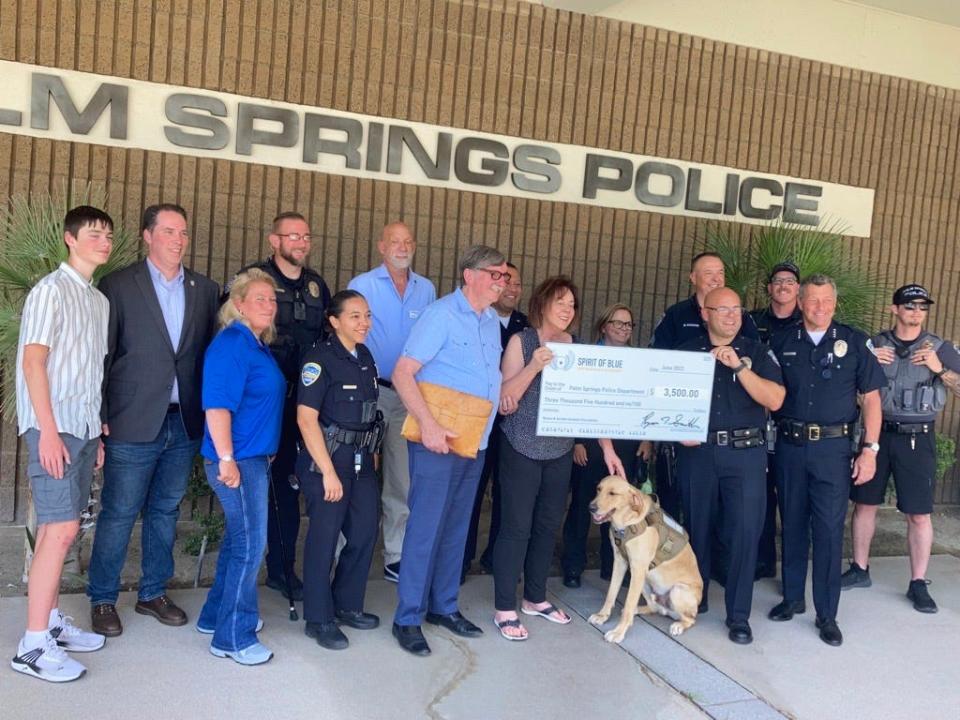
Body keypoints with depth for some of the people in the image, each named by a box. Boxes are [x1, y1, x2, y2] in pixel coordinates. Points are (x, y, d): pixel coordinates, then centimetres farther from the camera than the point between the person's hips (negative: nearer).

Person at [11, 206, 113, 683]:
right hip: (54, 428, -7)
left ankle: (51, 621, 21)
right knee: (62, 529, -10)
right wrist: (49, 430, -18)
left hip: (84, 428, 7)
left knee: (57, 527, 12)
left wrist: (97, 433, 14)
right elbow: (33, 362, -12)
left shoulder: (100, 300, 15)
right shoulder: (51, 290, -6)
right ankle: (33, 646, -4)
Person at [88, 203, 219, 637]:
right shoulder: (118, 286, -2)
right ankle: (102, 600, 21)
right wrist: (102, 417, -7)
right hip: (134, 423, -4)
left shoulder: (205, 290, 8)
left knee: (165, 511, 15)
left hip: (185, 423, 4)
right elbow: (102, 355, -3)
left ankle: (153, 593, 30)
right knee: (118, 515, 4)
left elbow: (211, 352, 8)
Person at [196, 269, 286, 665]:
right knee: (250, 544, -4)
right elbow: (217, 406, -22)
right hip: (237, 460, -10)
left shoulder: (258, 346, 14)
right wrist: (227, 459, -24)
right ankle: (233, 636, 7)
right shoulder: (231, 343, -15)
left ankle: (216, 616, 32)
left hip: (255, 458, 10)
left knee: (239, 540, 18)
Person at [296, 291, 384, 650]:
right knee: (324, 537, 1)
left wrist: (371, 454, 10)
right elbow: (306, 418, -17)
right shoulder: (320, 358, -13)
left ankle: (347, 605, 29)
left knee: (365, 533, 11)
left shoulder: (365, 357, 9)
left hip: (362, 459, 7)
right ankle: (319, 619, 15)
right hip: (327, 458, -7)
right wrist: (328, 471, -18)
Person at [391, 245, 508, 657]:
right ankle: (408, 618, 8)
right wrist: (428, 423, -25)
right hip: (437, 441, -7)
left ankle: (444, 606, 28)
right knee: (425, 528, -3)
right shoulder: (441, 315, -12)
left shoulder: (493, 321, 12)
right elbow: (402, 374, -17)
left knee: (456, 529, 15)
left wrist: (505, 390, 4)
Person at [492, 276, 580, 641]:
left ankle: (535, 597, 29)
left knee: (549, 525, 13)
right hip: (522, 448, -5)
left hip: (560, 450, 5)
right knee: (516, 526, -2)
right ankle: (505, 608, 9)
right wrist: (534, 367, -23)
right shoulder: (521, 341, -5)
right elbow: (505, 401, -10)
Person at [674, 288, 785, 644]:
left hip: (745, 454, -1)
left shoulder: (757, 352, 4)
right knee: (697, 528, 11)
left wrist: (739, 366, -17)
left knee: (745, 532, -5)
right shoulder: (687, 352, 7)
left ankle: (739, 615, 6)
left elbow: (775, 400, -8)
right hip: (697, 452, 2)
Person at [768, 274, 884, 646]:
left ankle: (827, 615, 10)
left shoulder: (854, 342, 1)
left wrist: (870, 448, -4)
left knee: (829, 531, -1)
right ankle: (792, 598, 27)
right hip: (789, 446, 2)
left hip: (833, 448, -2)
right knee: (792, 525, 12)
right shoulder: (782, 342, 5)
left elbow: (871, 396, 2)